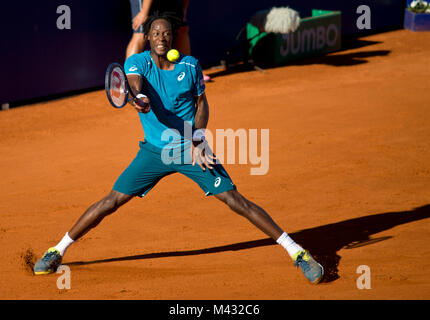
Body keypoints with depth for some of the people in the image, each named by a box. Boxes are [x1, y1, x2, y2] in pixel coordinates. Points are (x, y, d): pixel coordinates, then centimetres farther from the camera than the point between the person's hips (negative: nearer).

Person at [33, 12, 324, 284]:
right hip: (154, 150, 1)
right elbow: (134, 86, -30)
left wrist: (198, 138, -11)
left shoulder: (190, 65, -6)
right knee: (112, 201, -5)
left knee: (236, 201, -9)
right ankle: (58, 250, 12)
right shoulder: (137, 62, -9)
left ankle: (296, 251, -4)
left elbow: (202, 103, 6)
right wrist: (139, 100, -55)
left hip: (191, 150, -1)